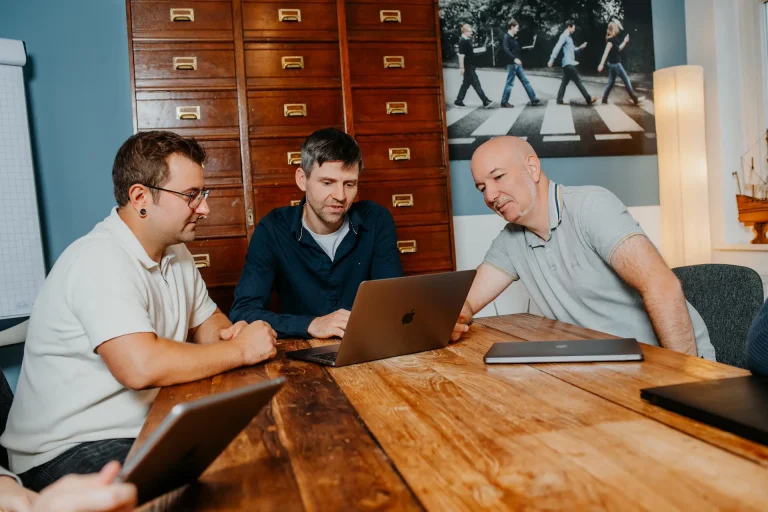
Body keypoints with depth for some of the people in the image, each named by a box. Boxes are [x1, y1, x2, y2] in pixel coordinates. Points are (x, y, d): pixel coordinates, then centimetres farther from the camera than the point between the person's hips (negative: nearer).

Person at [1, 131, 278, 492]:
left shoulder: (175, 252, 6)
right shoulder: (101, 260, -23)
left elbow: (206, 322, 16)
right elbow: (141, 367, -35)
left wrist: (228, 334, -9)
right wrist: (240, 350, -22)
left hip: (145, 427, 8)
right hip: (69, 450, -8)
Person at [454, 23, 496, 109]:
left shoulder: (468, 40, 13)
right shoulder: (462, 42, -16)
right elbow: (461, 55, -20)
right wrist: (461, 67, -23)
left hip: (470, 66, 10)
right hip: (467, 67, -10)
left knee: (466, 84, 13)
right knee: (476, 84, -9)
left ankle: (458, 101, 19)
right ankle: (485, 102, -9)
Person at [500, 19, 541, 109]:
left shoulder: (514, 38, 17)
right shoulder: (506, 37, -10)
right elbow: (506, 50, -25)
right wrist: (514, 59, -34)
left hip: (517, 64, 9)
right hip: (512, 64, -9)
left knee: (525, 81, 9)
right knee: (510, 83, -4)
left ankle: (533, 99, 11)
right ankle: (504, 102, 5)